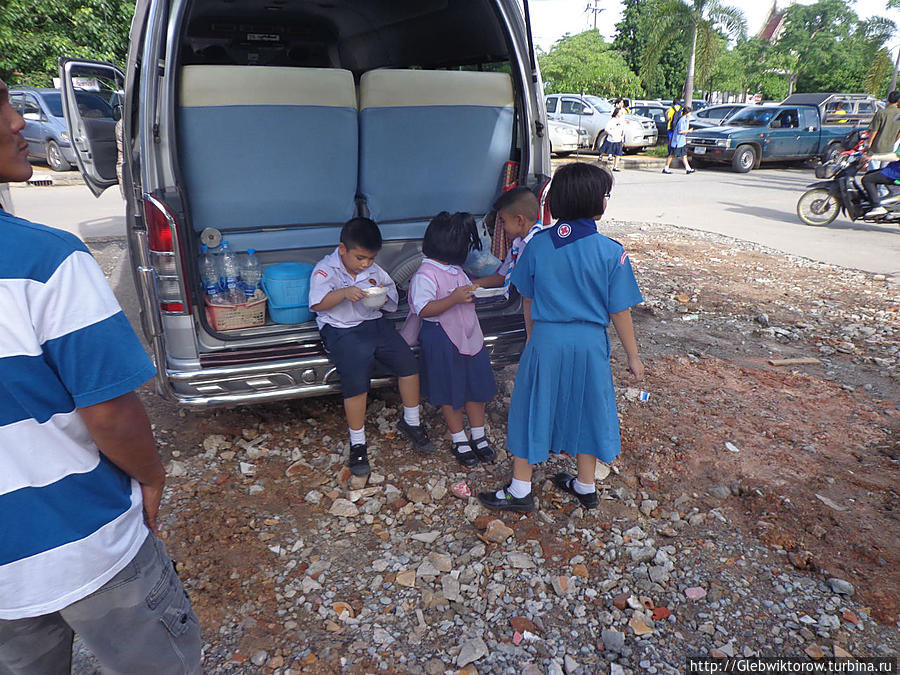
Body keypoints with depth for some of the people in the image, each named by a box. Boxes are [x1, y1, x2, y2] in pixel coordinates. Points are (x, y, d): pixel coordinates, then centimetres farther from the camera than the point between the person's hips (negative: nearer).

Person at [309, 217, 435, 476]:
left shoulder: (373, 270, 11)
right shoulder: (325, 270, -5)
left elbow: (391, 290, 18)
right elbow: (317, 304, -18)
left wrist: (383, 295, -6)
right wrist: (344, 293, -33)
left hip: (374, 323, 6)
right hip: (342, 331, -5)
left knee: (408, 362, -6)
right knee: (356, 381, -21)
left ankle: (411, 422, 16)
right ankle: (357, 444, -2)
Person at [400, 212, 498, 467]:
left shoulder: (455, 269, 11)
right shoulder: (425, 275, -16)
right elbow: (424, 309, -24)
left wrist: (472, 291, 10)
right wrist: (454, 299, -29)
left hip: (468, 333, 8)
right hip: (441, 339, -8)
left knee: (476, 385, 12)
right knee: (450, 391, 5)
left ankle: (478, 436, 27)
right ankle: (459, 440, 22)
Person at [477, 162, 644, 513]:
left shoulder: (538, 244, -6)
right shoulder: (611, 252, -11)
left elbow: (527, 294, 4)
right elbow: (619, 311, -6)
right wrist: (633, 355, 5)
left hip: (545, 340, 0)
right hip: (590, 344, 0)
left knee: (534, 408, 12)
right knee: (584, 410, 17)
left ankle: (520, 490, 23)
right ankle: (585, 486, 35)